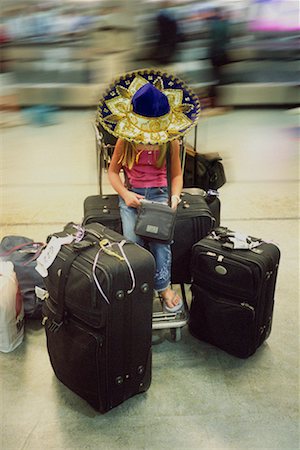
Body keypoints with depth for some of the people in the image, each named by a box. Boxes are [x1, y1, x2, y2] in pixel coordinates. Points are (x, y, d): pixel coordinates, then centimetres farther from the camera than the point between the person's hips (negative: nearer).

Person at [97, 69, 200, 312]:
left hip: (159, 193, 0)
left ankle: (163, 285, -8)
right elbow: (113, 171, 3)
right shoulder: (125, 140, -6)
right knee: (132, 239, -22)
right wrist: (125, 194, -13)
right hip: (131, 194, 1)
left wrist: (175, 195, -14)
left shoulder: (171, 142, -4)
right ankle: (164, 287, -8)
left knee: (160, 237, -25)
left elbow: (176, 174, 6)